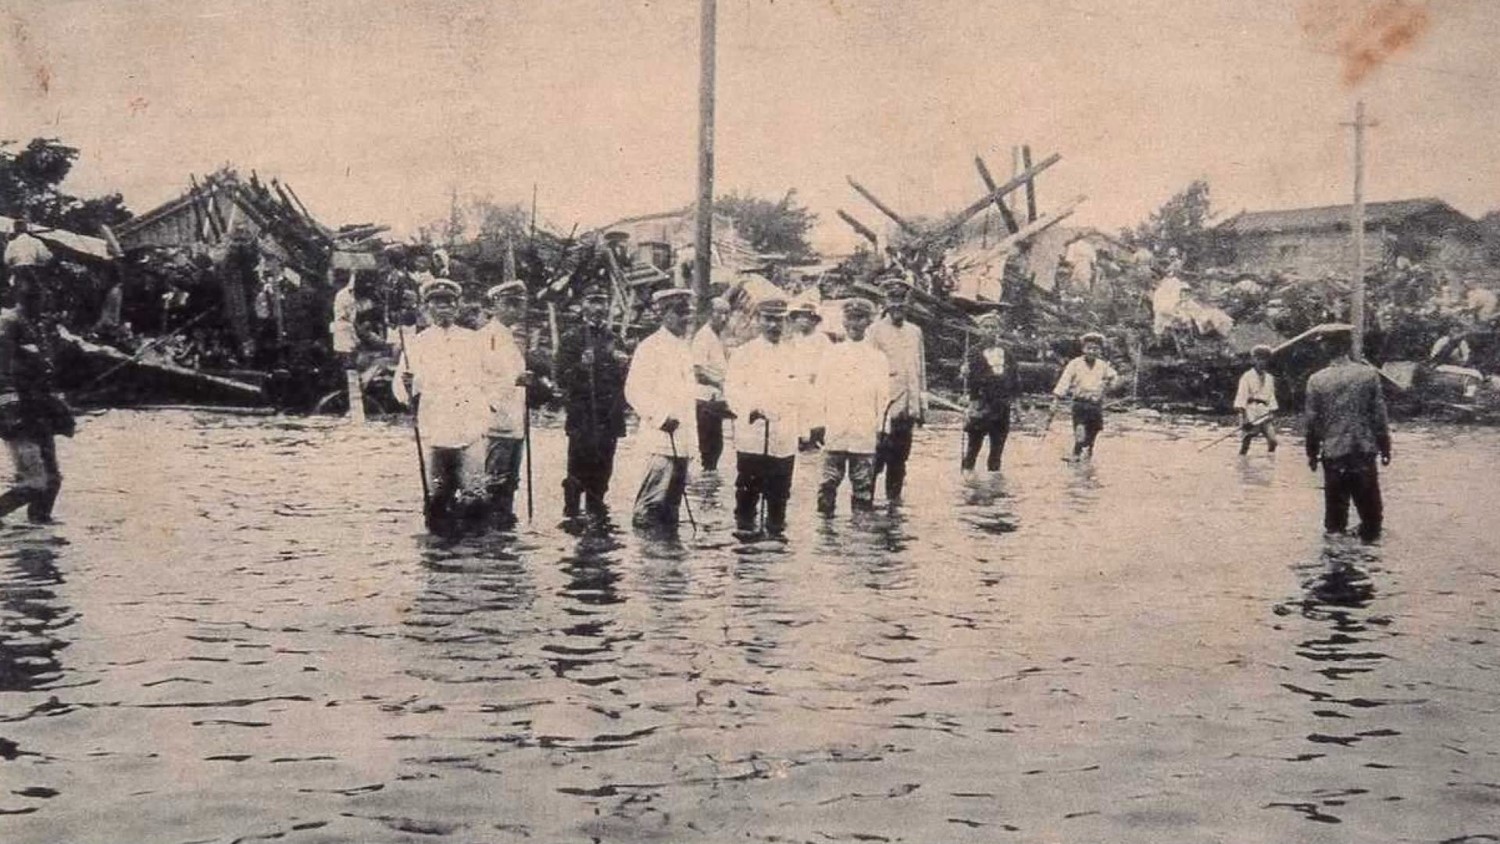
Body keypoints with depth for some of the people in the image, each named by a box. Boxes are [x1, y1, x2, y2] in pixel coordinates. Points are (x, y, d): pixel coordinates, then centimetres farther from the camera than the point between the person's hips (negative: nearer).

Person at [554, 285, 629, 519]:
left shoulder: (614, 340, 16)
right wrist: (581, 366, -20)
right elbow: (562, 379, -3)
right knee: (579, 469, -6)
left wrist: (624, 365, -2)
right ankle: (571, 513, 1)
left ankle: (597, 511, 16)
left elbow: (624, 379, 20)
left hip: (609, 418, 4)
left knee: (602, 471, 6)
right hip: (582, 418, -4)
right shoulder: (571, 339, 3)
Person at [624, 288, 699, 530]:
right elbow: (635, 390, -15)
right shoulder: (651, 347, -9)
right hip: (663, 435, -8)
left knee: (673, 499, 12)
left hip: (683, 436, 8)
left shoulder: (685, 346, 17)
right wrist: (661, 416, -20)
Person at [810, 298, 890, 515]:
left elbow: (883, 395, 7)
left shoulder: (877, 357, 8)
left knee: (863, 482, 2)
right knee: (830, 479, 0)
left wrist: (881, 428, 1)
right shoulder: (832, 353, 8)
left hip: (865, 433, 0)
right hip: (834, 431, 0)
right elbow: (821, 390, 7)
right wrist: (818, 423, 2)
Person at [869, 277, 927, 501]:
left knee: (900, 458, 9)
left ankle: (894, 499, 17)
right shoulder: (876, 331, -1)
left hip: (907, 406, 5)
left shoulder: (915, 332, 14)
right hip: (884, 406, -5)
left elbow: (921, 370, 17)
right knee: (878, 456, -6)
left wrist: (922, 403, 13)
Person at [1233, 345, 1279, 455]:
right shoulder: (1247, 377, -3)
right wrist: (1243, 417, -15)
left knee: (1272, 441, -4)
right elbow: (1241, 396, -8)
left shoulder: (1269, 378, 14)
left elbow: (1271, 397, 18)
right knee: (1245, 441, -4)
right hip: (1250, 412, -5)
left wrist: (1272, 413, 8)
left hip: (1265, 413, 5)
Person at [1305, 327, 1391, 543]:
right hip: (1365, 451, 0)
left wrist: (1312, 452, 10)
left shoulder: (1317, 380, -5)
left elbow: (1313, 422, -1)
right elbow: (1379, 416, -2)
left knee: (1335, 506, 9)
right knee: (1369, 508, 10)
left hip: (1333, 453, 0)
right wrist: (1385, 448, 8)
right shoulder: (1369, 374, -5)